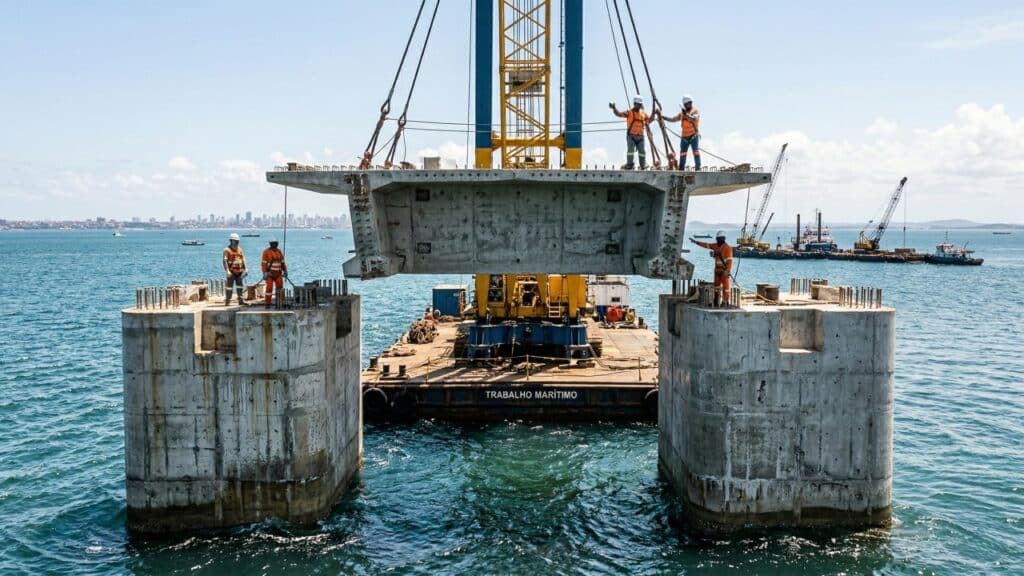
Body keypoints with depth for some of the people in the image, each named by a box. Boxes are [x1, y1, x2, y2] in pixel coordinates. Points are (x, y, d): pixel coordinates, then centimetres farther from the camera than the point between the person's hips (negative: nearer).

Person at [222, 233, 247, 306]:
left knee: (241, 286, 2)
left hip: (240, 271, 5)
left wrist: (245, 269, 8)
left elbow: (243, 259, 16)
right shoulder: (227, 250, -4)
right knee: (229, 287, 1)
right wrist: (227, 271, -20)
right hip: (231, 271, -5)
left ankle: (241, 301, 6)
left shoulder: (240, 249, 14)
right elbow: (225, 261, -11)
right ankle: (227, 301, 9)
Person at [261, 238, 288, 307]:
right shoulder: (266, 252, -3)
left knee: (280, 287, -2)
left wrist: (285, 271, 13)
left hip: (278, 273, 4)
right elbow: (264, 263, -7)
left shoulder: (279, 252, 12)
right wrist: (265, 273, -16)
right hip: (270, 273, -4)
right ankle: (267, 303, 0)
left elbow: (282, 263, 18)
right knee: (269, 288, -6)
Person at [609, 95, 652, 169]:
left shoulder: (643, 113, 11)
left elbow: (649, 121, 24)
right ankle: (629, 165, -4)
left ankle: (643, 166, 15)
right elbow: (619, 114, -14)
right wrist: (614, 108, -30)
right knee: (630, 150, -11)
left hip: (640, 136, 4)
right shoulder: (629, 112, -4)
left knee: (642, 151, 5)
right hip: (631, 135, -4)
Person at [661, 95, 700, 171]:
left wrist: (686, 114, -34)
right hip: (684, 136, 5)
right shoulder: (682, 112, 14)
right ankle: (681, 169, 6)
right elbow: (673, 119, 15)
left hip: (694, 136, -5)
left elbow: (694, 119, -22)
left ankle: (698, 168, -12)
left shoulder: (696, 111, -3)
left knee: (696, 152, -12)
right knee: (682, 153, 3)